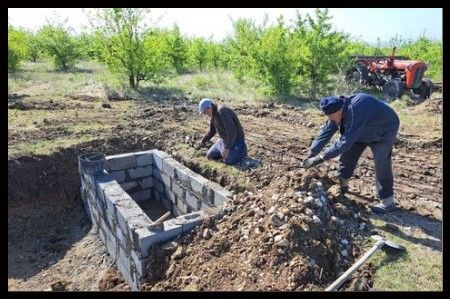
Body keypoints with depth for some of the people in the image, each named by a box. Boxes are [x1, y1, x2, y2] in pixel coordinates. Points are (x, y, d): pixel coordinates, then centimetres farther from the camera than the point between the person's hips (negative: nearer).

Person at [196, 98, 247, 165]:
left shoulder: (222, 111, -27)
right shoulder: (214, 114, 5)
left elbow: (231, 131, -34)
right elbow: (212, 131, 22)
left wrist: (227, 148, -31)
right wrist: (202, 142, 29)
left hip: (235, 141, -9)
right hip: (224, 140, 9)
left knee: (228, 161, -24)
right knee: (210, 155, 5)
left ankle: (242, 150, 3)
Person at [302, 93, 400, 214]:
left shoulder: (355, 111, -43)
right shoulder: (338, 110, -16)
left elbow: (345, 141, -44)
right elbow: (326, 131, -13)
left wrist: (321, 157, -41)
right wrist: (312, 153, -17)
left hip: (384, 130, -8)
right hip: (364, 131, 8)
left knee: (381, 163, -17)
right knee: (349, 153, 5)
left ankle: (388, 202, -4)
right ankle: (342, 183, 23)